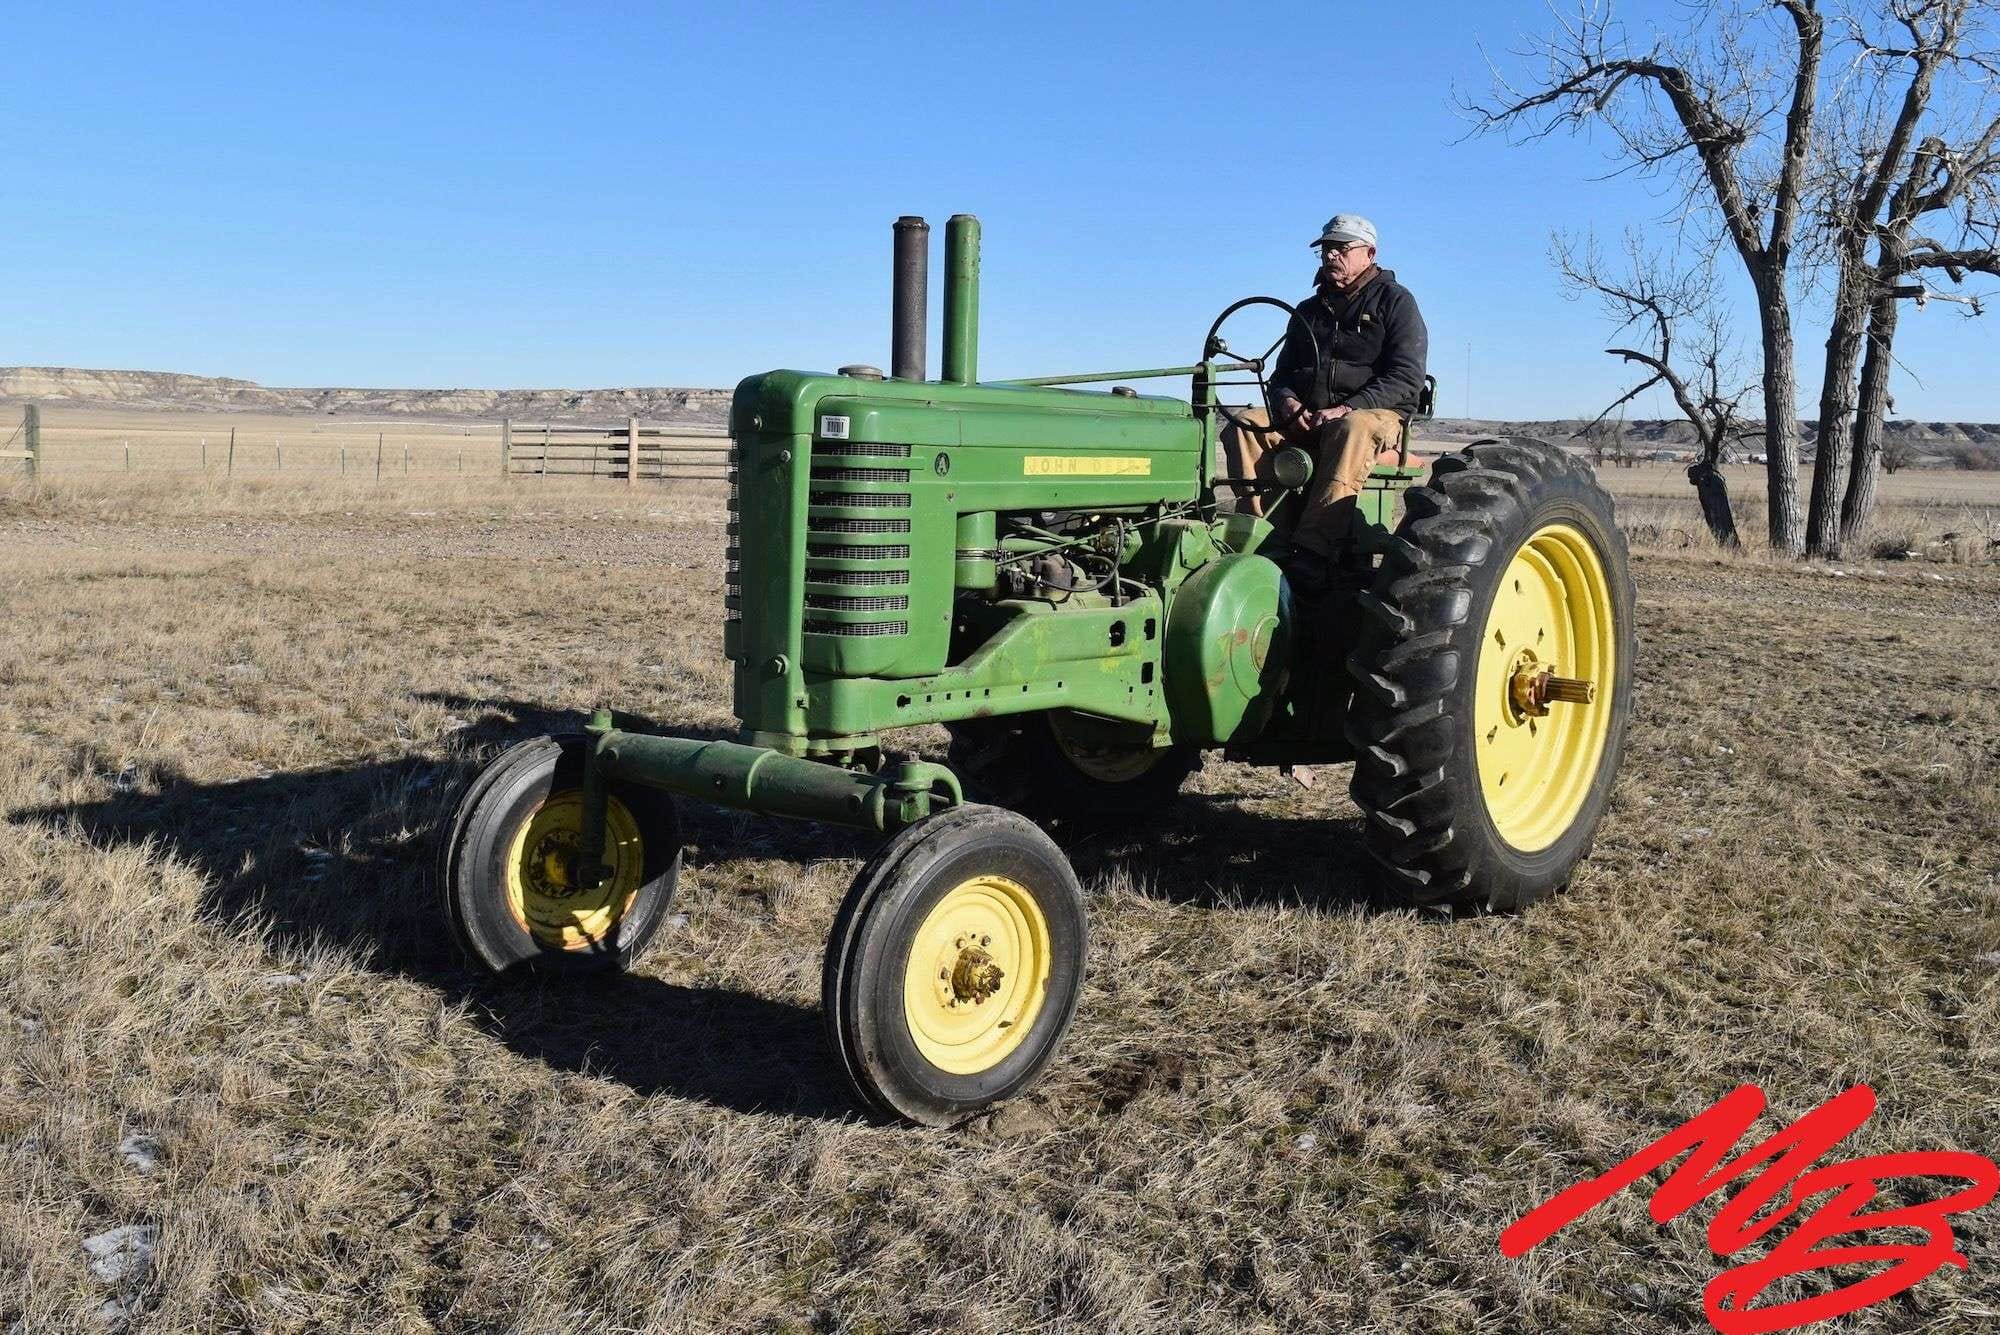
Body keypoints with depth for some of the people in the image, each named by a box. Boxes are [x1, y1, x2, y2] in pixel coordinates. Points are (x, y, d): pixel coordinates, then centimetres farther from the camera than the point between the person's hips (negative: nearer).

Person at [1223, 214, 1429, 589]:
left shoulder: (1395, 301, 5)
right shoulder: (1308, 311, 22)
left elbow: (1406, 380, -7)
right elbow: (1281, 375, 20)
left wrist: (1346, 408, -20)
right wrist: (1288, 403, -6)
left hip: (1377, 419, -5)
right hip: (1306, 420, 5)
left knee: (1353, 429, -40)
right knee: (1246, 425, -22)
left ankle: (1311, 550, -48)